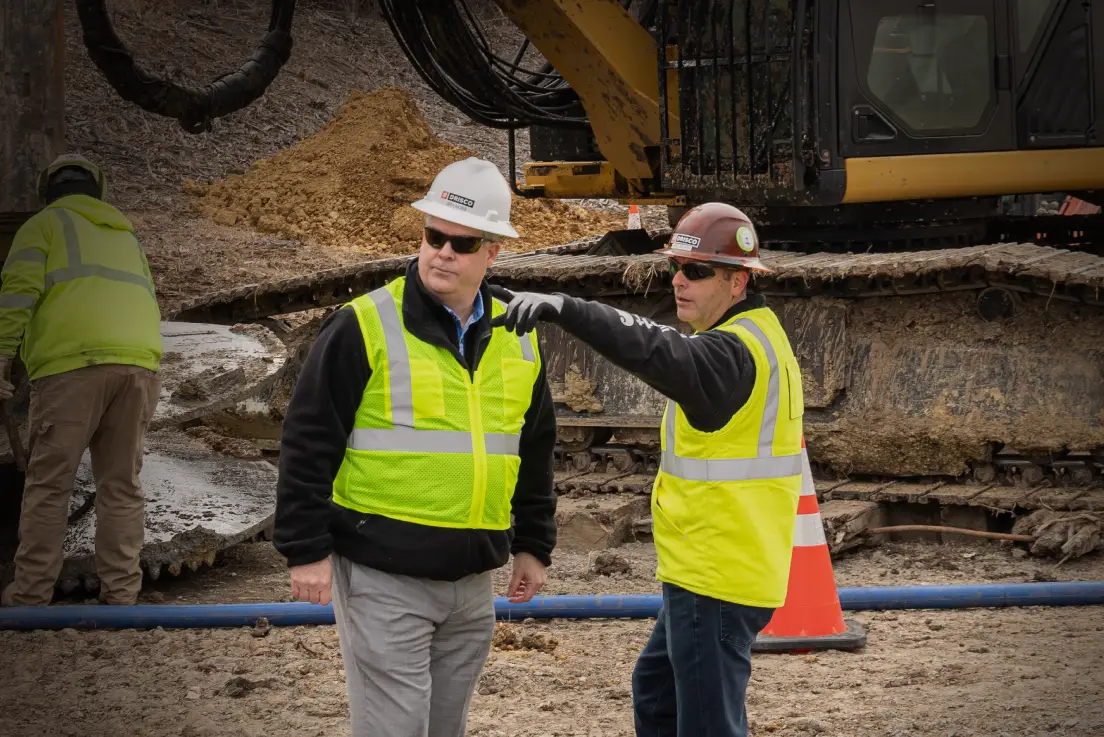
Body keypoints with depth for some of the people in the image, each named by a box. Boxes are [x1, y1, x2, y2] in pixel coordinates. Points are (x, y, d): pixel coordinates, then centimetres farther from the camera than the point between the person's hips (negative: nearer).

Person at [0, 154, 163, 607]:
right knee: (121, 485, 6)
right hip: (139, 364, 5)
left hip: (73, 364, -5)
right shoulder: (125, 235, 29)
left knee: (48, 484, -2)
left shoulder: (44, 225, 13)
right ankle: (121, 595, 2)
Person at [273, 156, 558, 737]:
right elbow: (309, 443, -9)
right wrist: (306, 550, -11)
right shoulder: (365, 327, -10)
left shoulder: (517, 341, 9)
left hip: (471, 579, 6)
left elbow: (534, 451, 21)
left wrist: (533, 545, 20)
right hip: (382, 576, -6)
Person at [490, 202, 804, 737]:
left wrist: (564, 308, -52)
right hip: (709, 570, 11)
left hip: (715, 581, -11)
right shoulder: (759, 339, 13)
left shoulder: (735, 352, -22)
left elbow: (658, 352, -40)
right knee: (656, 692, 23)